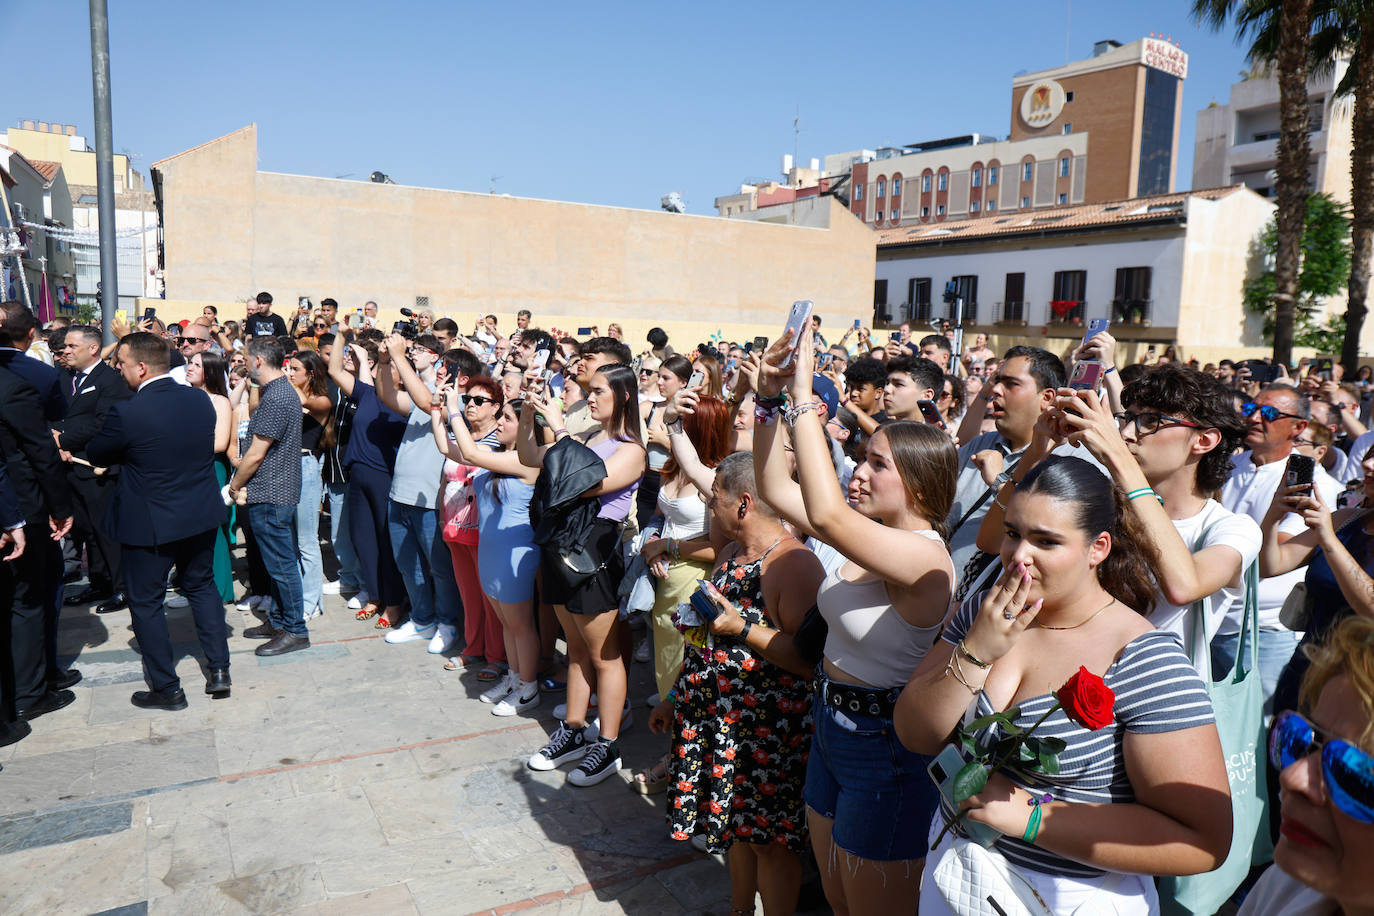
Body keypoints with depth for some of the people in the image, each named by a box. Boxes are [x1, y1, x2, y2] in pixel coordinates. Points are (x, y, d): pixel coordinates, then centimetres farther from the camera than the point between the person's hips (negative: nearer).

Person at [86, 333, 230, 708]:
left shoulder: (126, 413, -21)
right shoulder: (200, 400, -4)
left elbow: (96, 455, -5)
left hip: (150, 522, -5)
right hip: (202, 515, 6)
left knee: (146, 602, 11)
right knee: (202, 586, 22)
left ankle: (166, 688, 18)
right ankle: (219, 669, 22)